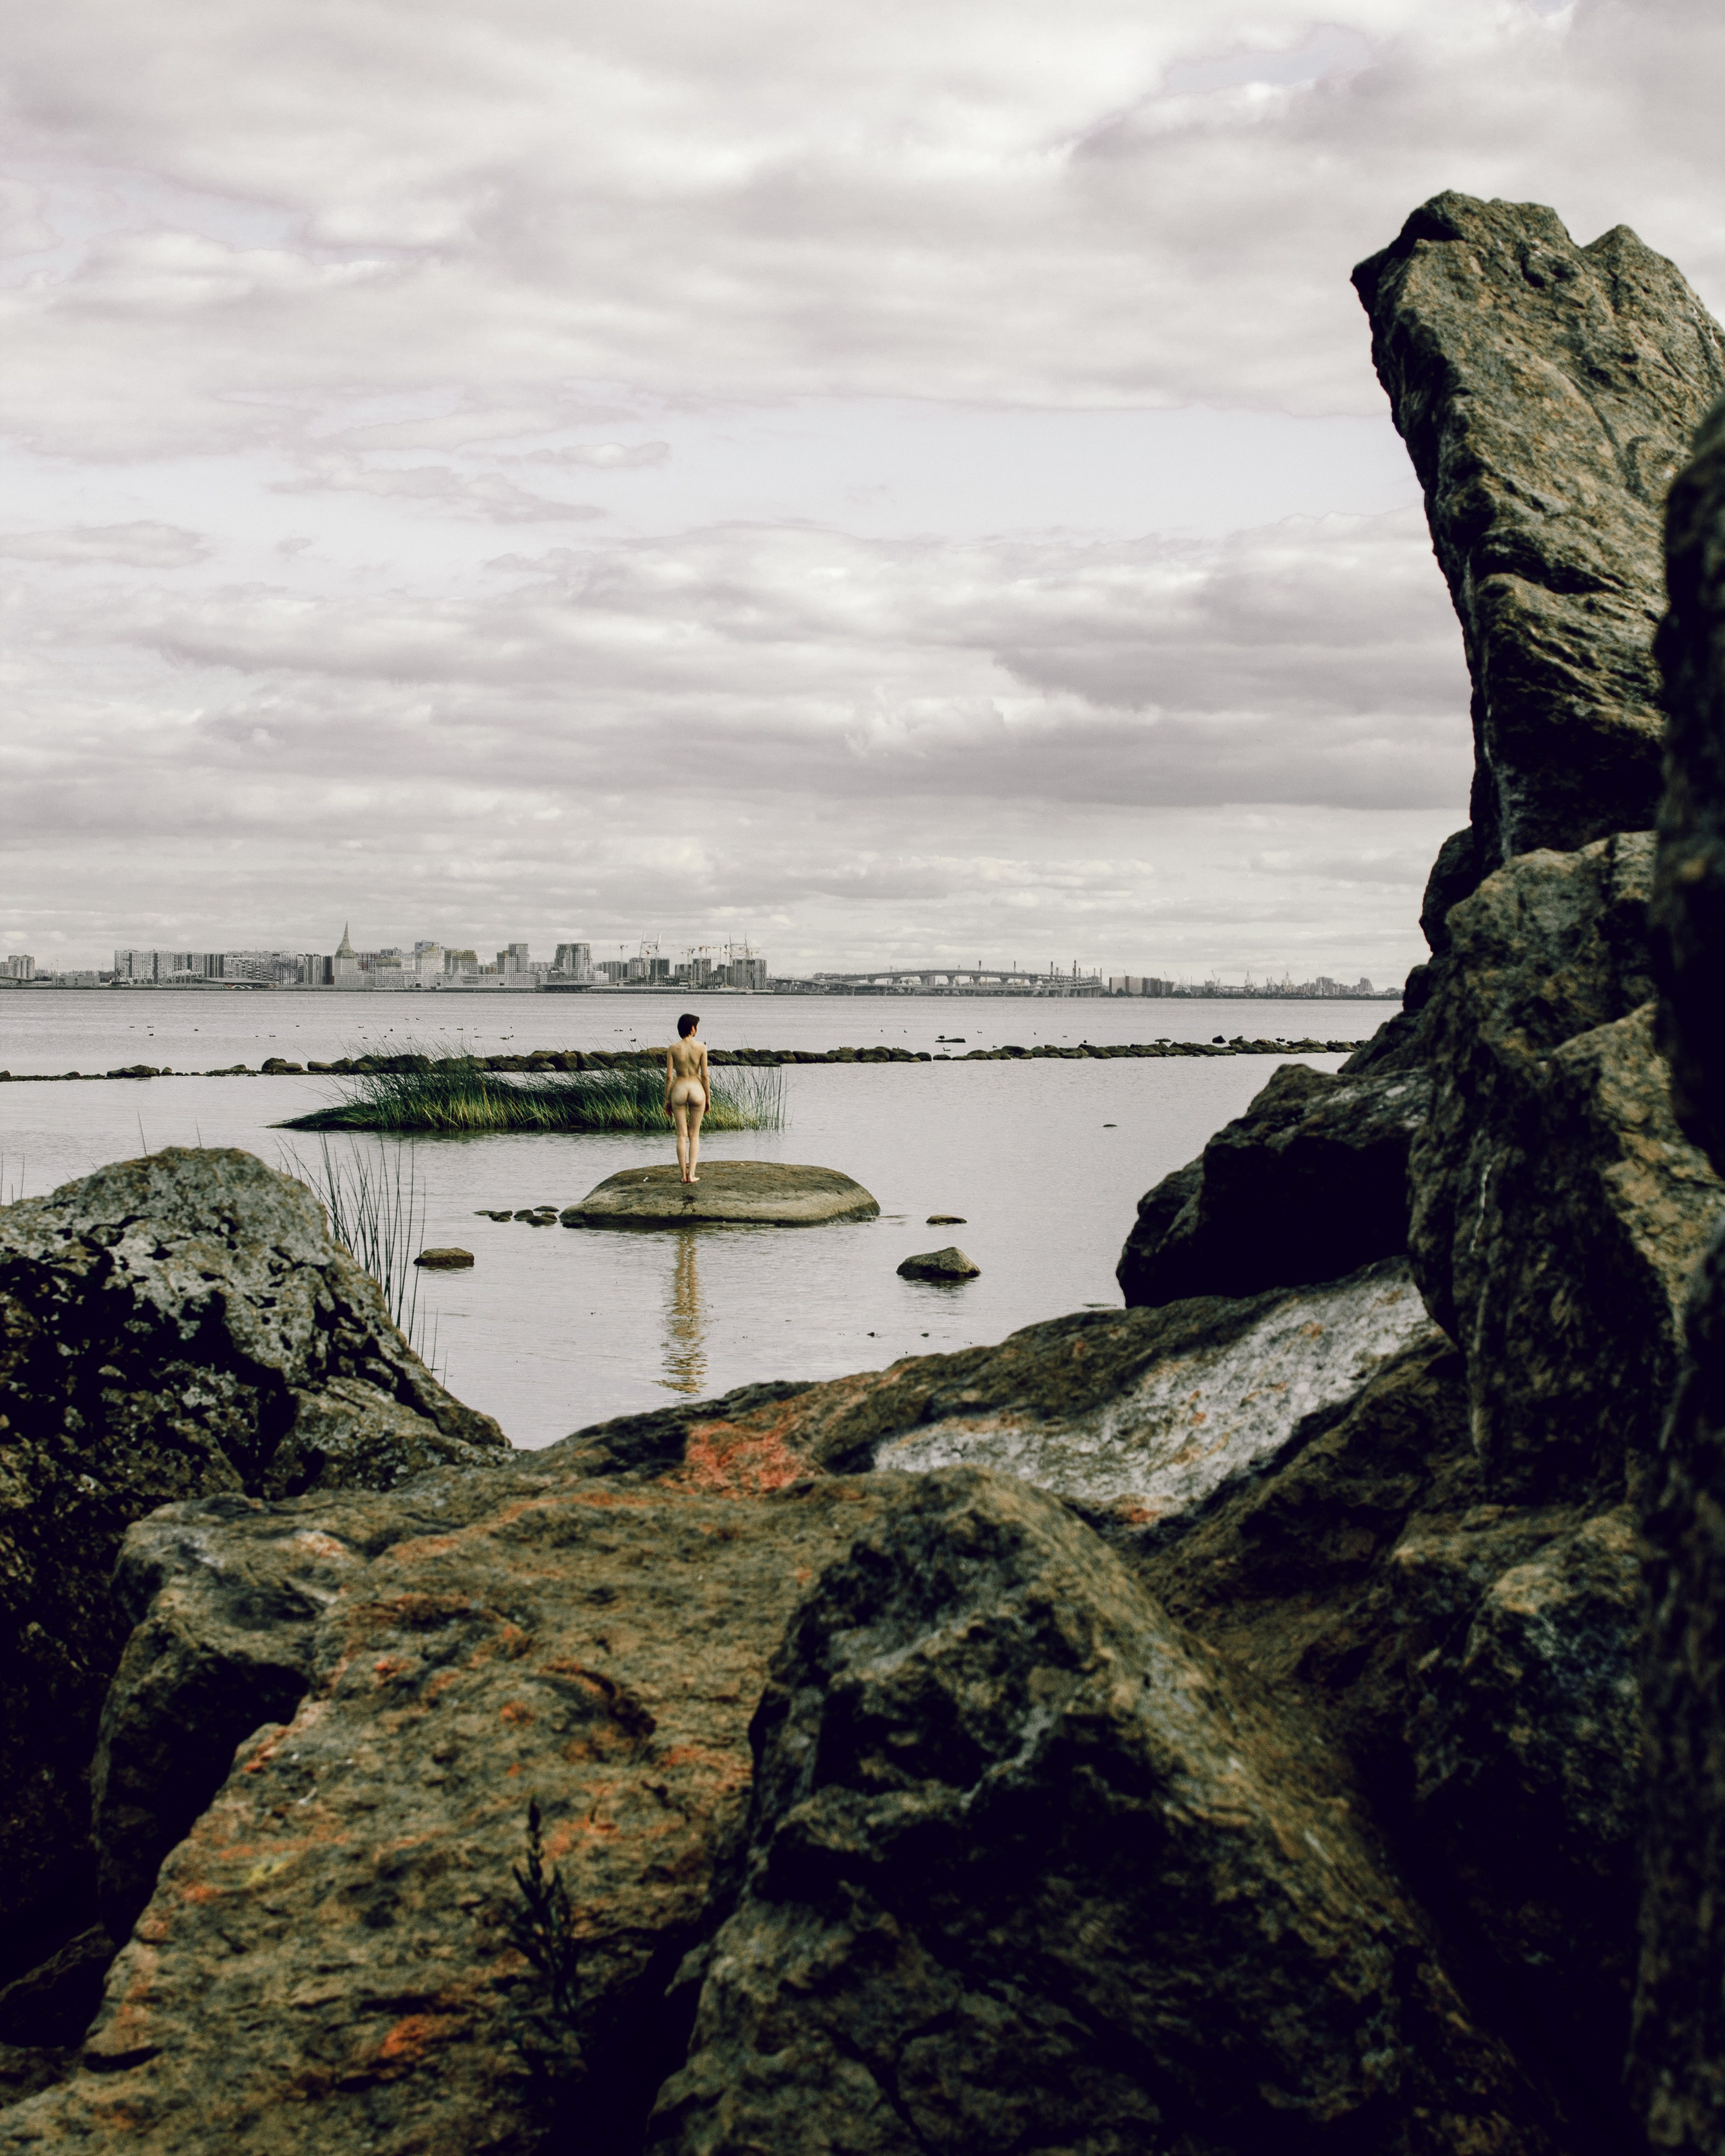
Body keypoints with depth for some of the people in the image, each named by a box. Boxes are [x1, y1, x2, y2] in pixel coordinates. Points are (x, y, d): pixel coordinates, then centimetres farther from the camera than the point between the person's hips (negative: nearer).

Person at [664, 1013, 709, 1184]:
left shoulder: (673, 1048, -6)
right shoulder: (701, 1047, -7)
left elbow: (669, 1076, -5)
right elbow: (704, 1074, -5)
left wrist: (667, 1100, 4)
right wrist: (708, 1098, 5)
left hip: (678, 1090, 0)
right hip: (696, 1090, 0)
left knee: (682, 1135, 7)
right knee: (694, 1135, 9)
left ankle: (684, 1175, 5)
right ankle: (692, 1175, 2)